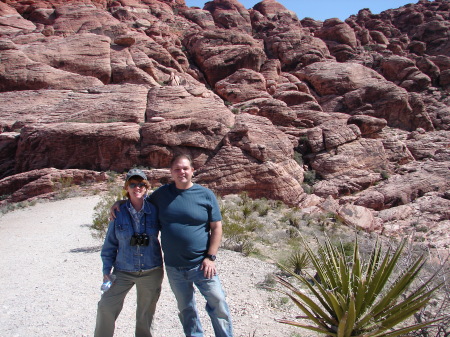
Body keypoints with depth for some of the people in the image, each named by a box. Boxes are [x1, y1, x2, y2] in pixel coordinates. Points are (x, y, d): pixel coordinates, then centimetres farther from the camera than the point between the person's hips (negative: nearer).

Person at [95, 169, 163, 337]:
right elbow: (110, 243, 1)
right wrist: (106, 270, 1)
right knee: (106, 307, -3)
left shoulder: (155, 210, -7)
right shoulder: (119, 212, -5)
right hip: (123, 271, 0)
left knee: (146, 314, 13)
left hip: (151, 272, 0)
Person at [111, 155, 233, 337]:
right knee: (185, 309, 19)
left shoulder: (206, 195, -5)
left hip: (201, 265, -3)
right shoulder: (161, 193, 2)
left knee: (218, 306, 3)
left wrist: (210, 257, -10)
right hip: (174, 268, 3)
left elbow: (216, 227, -4)